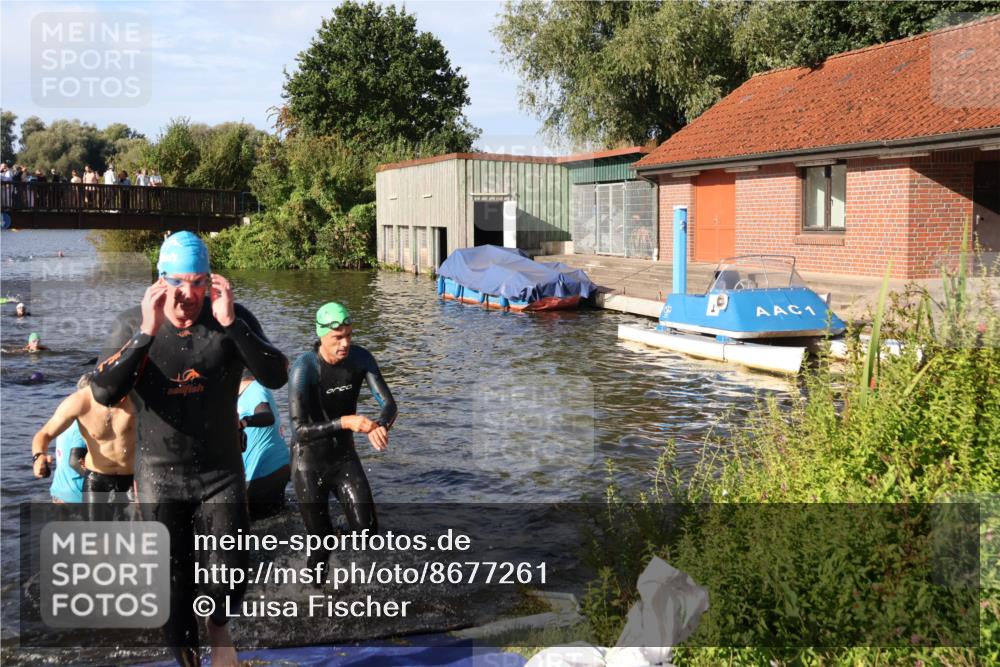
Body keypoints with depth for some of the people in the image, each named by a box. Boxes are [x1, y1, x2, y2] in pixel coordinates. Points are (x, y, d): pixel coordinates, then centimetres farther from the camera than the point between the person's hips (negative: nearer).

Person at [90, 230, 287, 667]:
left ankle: (219, 626, 30)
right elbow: (103, 393, -21)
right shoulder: (133, 324, -8)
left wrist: (230, 323, -32)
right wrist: (147, 333, -31)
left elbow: (276, 377, -21)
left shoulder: (234, 320, -9)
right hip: (160, 475, 0)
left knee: (234, 574, -3)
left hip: (222, 473, 0)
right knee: (174, 584, 10)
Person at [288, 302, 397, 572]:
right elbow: (300, 430, -27)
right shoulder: (304, 368, -24)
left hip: (345, 456, 4)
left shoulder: (360, 358, -10)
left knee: (368, 531, -4)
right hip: (310, 463, -4)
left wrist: (379, 427, -33)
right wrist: (345, 422, -39)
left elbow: (388, 404, -11)